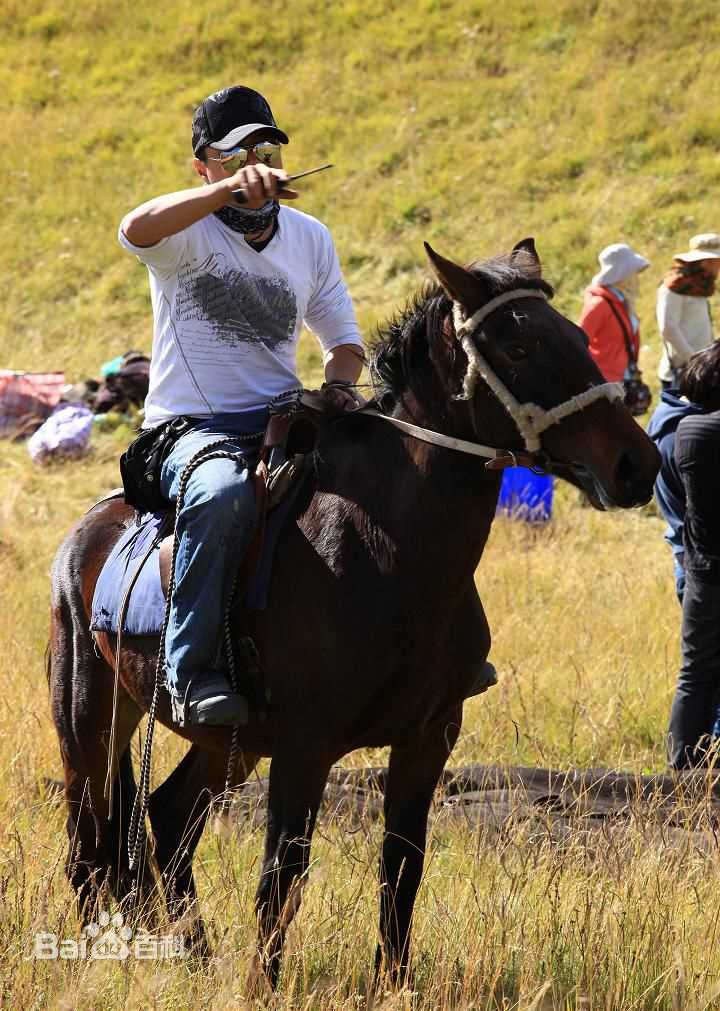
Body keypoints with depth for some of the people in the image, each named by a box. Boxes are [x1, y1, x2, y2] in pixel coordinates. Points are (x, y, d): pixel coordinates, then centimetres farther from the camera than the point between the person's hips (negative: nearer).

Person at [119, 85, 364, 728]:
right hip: (191, 428, -6)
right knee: (222, 495, -38)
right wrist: (231, 189, -44)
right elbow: (137, 230, -30)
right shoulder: (189, 230, -4)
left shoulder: (310, 238, 13)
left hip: (280, 422, 6)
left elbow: (344, 339, 20)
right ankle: (195, 672, -34)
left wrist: (338, 384, -4)